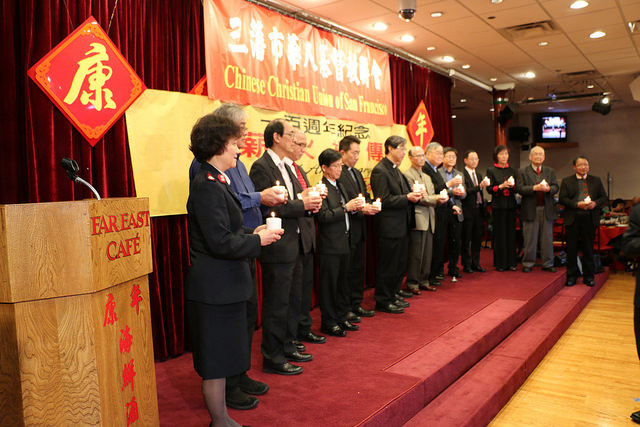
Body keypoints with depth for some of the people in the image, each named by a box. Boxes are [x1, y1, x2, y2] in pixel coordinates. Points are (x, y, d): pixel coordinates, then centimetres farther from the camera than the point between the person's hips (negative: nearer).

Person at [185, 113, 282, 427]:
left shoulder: (215, 182, 13)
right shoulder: (207, 185, -19)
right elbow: (221, 242, -23)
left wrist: (252, 233, 5)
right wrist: (258, 240, -12)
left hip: (223, 285, 11)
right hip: (215, 286, -11)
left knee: (222, 358, 19)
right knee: (217, 359, 4)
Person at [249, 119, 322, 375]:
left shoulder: (286, 167, 15)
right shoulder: (261, 167, -14)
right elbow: (267, 208, -23)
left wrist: (310, 203, -2)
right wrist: (302, 205, -20)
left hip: (294, 247, 10)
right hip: (277, 248, -10)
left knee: (293, 300, 19)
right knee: (276, 304, 1)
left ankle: (287, 347, 34)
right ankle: (273, 358, 15)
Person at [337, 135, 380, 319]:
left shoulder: (357, 173, 17)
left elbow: (365, 195, 20)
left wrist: (370, 205, -1)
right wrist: (359, 209, -22)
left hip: (359, 230, 9)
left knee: (358, 268, 15)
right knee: (345, 271, 1)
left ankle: (356, 305, 27)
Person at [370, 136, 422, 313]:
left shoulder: (396, 170, 16)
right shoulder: (380, 171, -14)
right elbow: (384, 200, -19)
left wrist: (414, 195, 3)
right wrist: (407, 198, -19)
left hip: (401, 226, 10)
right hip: (389, 227, -10)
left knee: (400, 264, 16)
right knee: (387, 266, 0)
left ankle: (393, 296, 29)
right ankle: (383, 301, 12)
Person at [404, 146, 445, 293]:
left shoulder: (427, 177, 23)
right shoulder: (407, 175, -7)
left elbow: (431, 196, 19)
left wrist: (440, 197, -3)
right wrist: (435, 199, -20)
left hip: (429, 220, 8)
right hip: (417, 220, -8)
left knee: (427, 253, 11)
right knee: (416, 254, -4)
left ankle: (424, 281, 21)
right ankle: (412, 283, 5)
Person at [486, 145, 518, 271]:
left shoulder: (512, 170, 12)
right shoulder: (491, 171, 2)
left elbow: (517, 189, 12)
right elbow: (489, 189, -4)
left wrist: (512, 185, -10)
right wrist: (501, 186, -19)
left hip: (510, 205, 3)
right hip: (498, 205, -3)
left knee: (511, 233, 3)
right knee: (499, 234, -2)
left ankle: (511, 262, 11)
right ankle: (500, 263, 5)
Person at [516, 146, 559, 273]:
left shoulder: (550, 171, 14)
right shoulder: (522, 172, 3)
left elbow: (555, 187, 4)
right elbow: (520, 189, -7)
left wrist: (548, 188, -18)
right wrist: (534, 188, -21)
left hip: (547, 210, 3)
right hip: (530, 210, -3)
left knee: (547, 238, 7)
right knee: (530, 239, 2)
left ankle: (548, 264, 16)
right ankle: (528, 264, 11)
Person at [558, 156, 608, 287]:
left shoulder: (596, 181, 13)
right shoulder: (567, 181, 6)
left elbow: (604, 198, 10)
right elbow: (562, 199, -2)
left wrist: (595, 203, -10)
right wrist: (577, 204, -16)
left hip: (590, 218, 1)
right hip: (572, 219, -1)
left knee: (588, 248, 6)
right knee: (571, 249, 4)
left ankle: (588, 276, 16)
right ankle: (571, 276, 13)